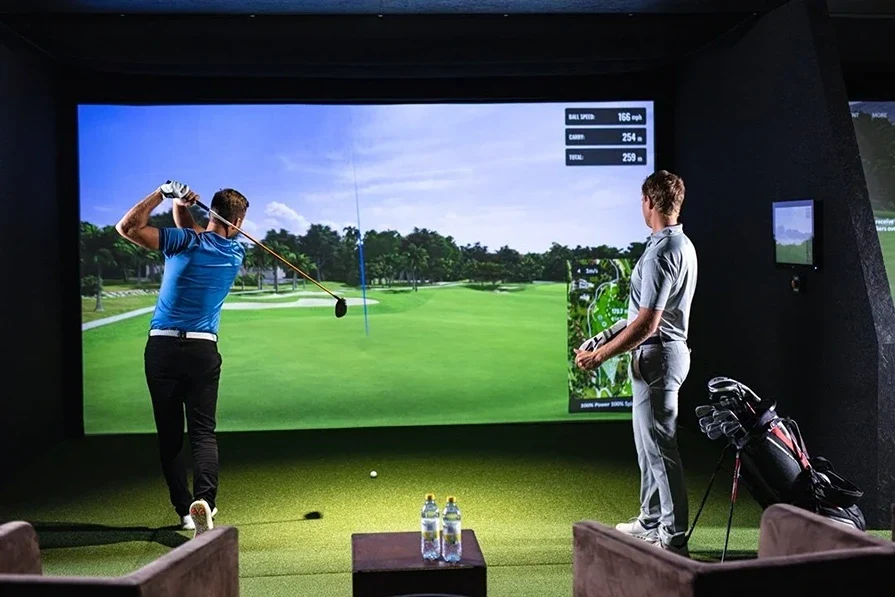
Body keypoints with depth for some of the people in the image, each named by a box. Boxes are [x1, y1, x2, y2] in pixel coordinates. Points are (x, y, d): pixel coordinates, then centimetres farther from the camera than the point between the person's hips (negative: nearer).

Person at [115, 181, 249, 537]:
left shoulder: (185, 242, -6)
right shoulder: (236, 254, 5)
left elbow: (127, 228, -9)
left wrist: (164, 193, -4)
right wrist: (182, 207, 5)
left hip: (162, 347, -1)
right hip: (203, 350, 1)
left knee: (169, 434, 8)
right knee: (203, 431, 1)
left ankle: (184, 508, 10)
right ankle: (204, 499, -21)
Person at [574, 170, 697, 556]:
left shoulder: (660, 253, -22)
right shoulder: (683, 245, 11)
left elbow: (646, 325, -24)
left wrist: (599, 355, -18)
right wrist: (613, 336, 24)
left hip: (656, 355, -11)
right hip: (668, 348, 11)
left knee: (659, 446, -3)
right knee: (648, 441, 19)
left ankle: (674, 539, 6)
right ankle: (651, 523, 32)